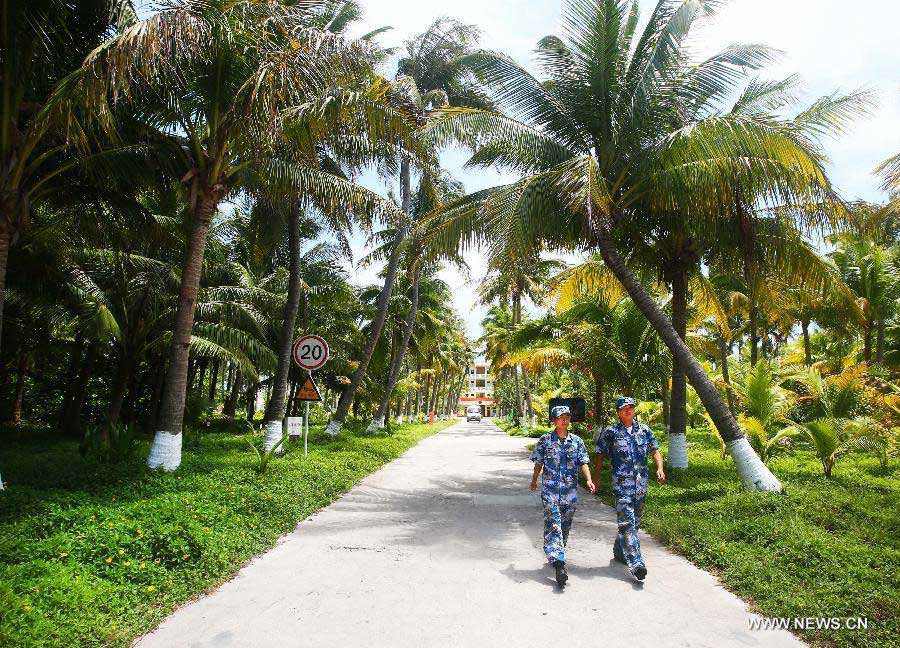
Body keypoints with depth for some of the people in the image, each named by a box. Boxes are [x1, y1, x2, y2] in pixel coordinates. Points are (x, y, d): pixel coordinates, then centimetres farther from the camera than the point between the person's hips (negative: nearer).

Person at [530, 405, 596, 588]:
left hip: (570, 490, 3)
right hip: (550, 490, -3)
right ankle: (559, 564, -19)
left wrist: (589, 480, -15)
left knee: (565, 526, 13)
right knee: (553, 525, -12)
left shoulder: (576, 441, 5)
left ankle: (557, 555, 33)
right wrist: (534, 481, 17)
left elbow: (583, 462, 0)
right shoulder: (545, 440, -1)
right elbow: (539, 463, 9)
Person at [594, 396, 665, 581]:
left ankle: (619, 552, 34)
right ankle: (636, 562, -15)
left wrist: (660, 468, -10)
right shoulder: (610, 432, -1)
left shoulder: (644, 430, 9)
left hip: (641, 483, 5)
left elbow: (655, 451, 8)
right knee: (627, 522, -13)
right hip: (621, 484, -5)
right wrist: (596, 477, 1)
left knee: (635, 521, 15)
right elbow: (599, 455, 5)